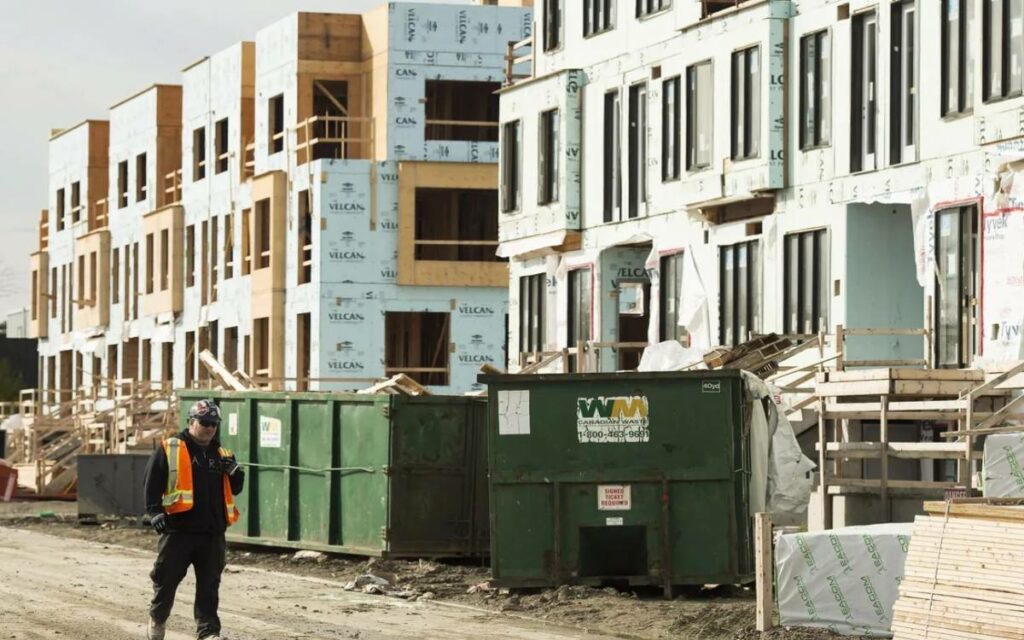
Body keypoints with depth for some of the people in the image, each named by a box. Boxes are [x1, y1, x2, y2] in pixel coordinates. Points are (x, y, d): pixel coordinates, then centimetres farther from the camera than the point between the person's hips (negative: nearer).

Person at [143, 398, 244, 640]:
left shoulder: (220, 455, 16)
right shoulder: (170, 450, 2)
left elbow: (236, 489, 19)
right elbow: (152, 481, -3)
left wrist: (234, 472, -1)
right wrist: (154, 511, -13)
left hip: (213, 532, 4)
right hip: (178, 529, -4)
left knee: (209, 585, 1)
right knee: (167, 579, 6)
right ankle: (157, 620, 27)